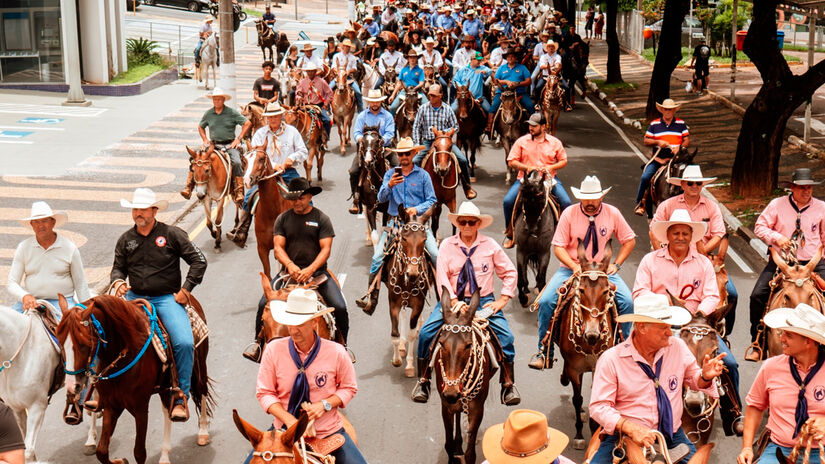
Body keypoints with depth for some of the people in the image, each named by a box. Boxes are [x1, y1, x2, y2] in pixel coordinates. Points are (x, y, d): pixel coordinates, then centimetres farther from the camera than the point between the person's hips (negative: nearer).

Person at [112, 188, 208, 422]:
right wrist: (118, 282, -2)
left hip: (167, 298, -3)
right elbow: (118, 268, 21)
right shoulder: (125, 240, 11)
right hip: (134, 297, 3)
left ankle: (180, 396, -11)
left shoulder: (172, 234, 1)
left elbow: (199, 261, 1)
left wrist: (185, 289, -5)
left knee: (184, 342, -24)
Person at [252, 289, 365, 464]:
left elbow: (349, 388, 5)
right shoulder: (273, 349, -7)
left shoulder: (336, 352, -8)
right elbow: (264, 392, -3)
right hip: (284, 430, 1)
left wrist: (325, 404, -14)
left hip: (329, 431, 0)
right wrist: (288, 419, -18)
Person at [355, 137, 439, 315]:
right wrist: (389, 185, -23)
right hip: (395, 221, 1)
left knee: (436, 254, -16)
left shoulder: (423, 175, 3)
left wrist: (417, 209, -15)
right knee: (378, 256, -14)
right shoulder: (390, 174, 7)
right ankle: (372, 295, -7)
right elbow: (381, 198, -3)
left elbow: (431, 200, 2)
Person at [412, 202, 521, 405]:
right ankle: (423, 381, 1)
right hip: (453, 299, 0)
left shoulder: (490, 245, 2)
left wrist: (502, 300, -3)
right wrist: (454, 303, -21)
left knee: (506, 336, -21)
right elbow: (441, 277, -7)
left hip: (484, 301, 0)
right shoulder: (447, 245, 0)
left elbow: (509, 272, 8)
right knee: (426, 333, -18)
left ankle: (508, 385, -2)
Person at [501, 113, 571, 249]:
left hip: (549, 178, 0)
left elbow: (563, 161, 11)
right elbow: (511, 162, 2)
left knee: (566, 203, -19)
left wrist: (551, 167, -9)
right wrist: (527, 167, -14)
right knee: (508, 201, -21)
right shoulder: (521, 141, 3)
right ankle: (509, 234, -1)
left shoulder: (555, 142, 6)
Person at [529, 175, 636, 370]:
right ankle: (544, 352, -5)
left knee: (627, 302, -21)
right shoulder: (569, 213, -7)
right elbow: (558, 246, -6)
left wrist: (616, 264, -6)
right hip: (571, 269, -1)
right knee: (546, 301, -21)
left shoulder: (612, 213, -2)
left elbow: (629, 240, 7)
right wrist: (574, 266, -21)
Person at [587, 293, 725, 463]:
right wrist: (631, 428, -24)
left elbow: (692, 378, 20)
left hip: (673, 437, 3)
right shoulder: (611, 359, -8)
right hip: (624, 437, -3)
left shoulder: (677, 346, 4)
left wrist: (705, 377, -4)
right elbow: (598, 407, -10)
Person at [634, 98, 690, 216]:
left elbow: (687, 141, 5)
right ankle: (640, 203, -3)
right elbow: (646, 141, 6)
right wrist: (658, 142, -12)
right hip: (658, 159, 0)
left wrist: (680, 147, -16)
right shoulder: (654, 124, 8)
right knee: (645, 177, -19)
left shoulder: (681, 124, 8)